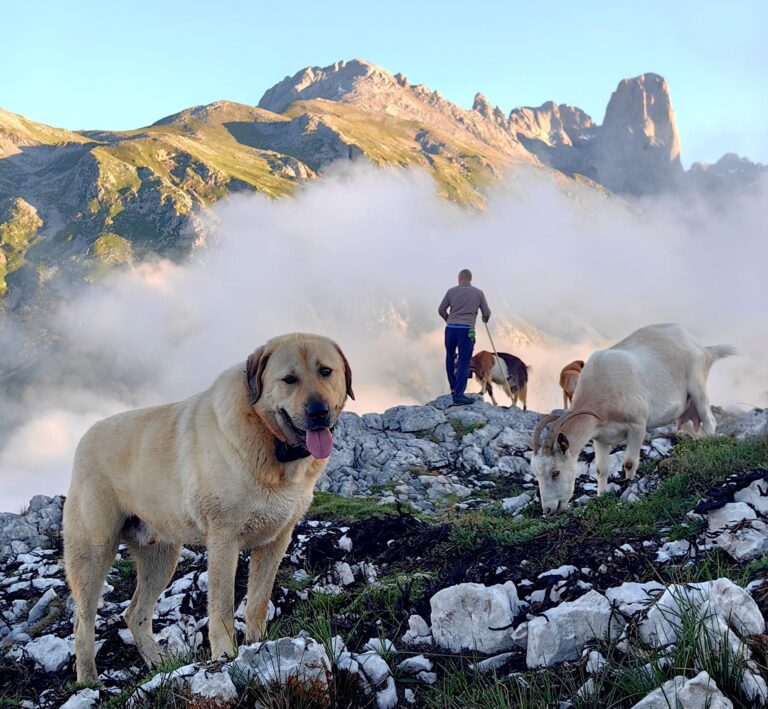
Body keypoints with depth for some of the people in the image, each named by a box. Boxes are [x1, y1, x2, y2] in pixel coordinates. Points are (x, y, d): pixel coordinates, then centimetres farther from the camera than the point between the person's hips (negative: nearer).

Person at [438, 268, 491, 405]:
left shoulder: (451, 291, 6)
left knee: (450, 358, 20)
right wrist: (485, 319, 32)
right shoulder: (478, 293, 5)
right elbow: (487, 313, 8)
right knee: (463, 363, -1)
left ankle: (454, 389, 27)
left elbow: (441, 310, 10)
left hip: (450, 328, 2)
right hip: (466, 330, -2)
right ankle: (458, 395, -7)